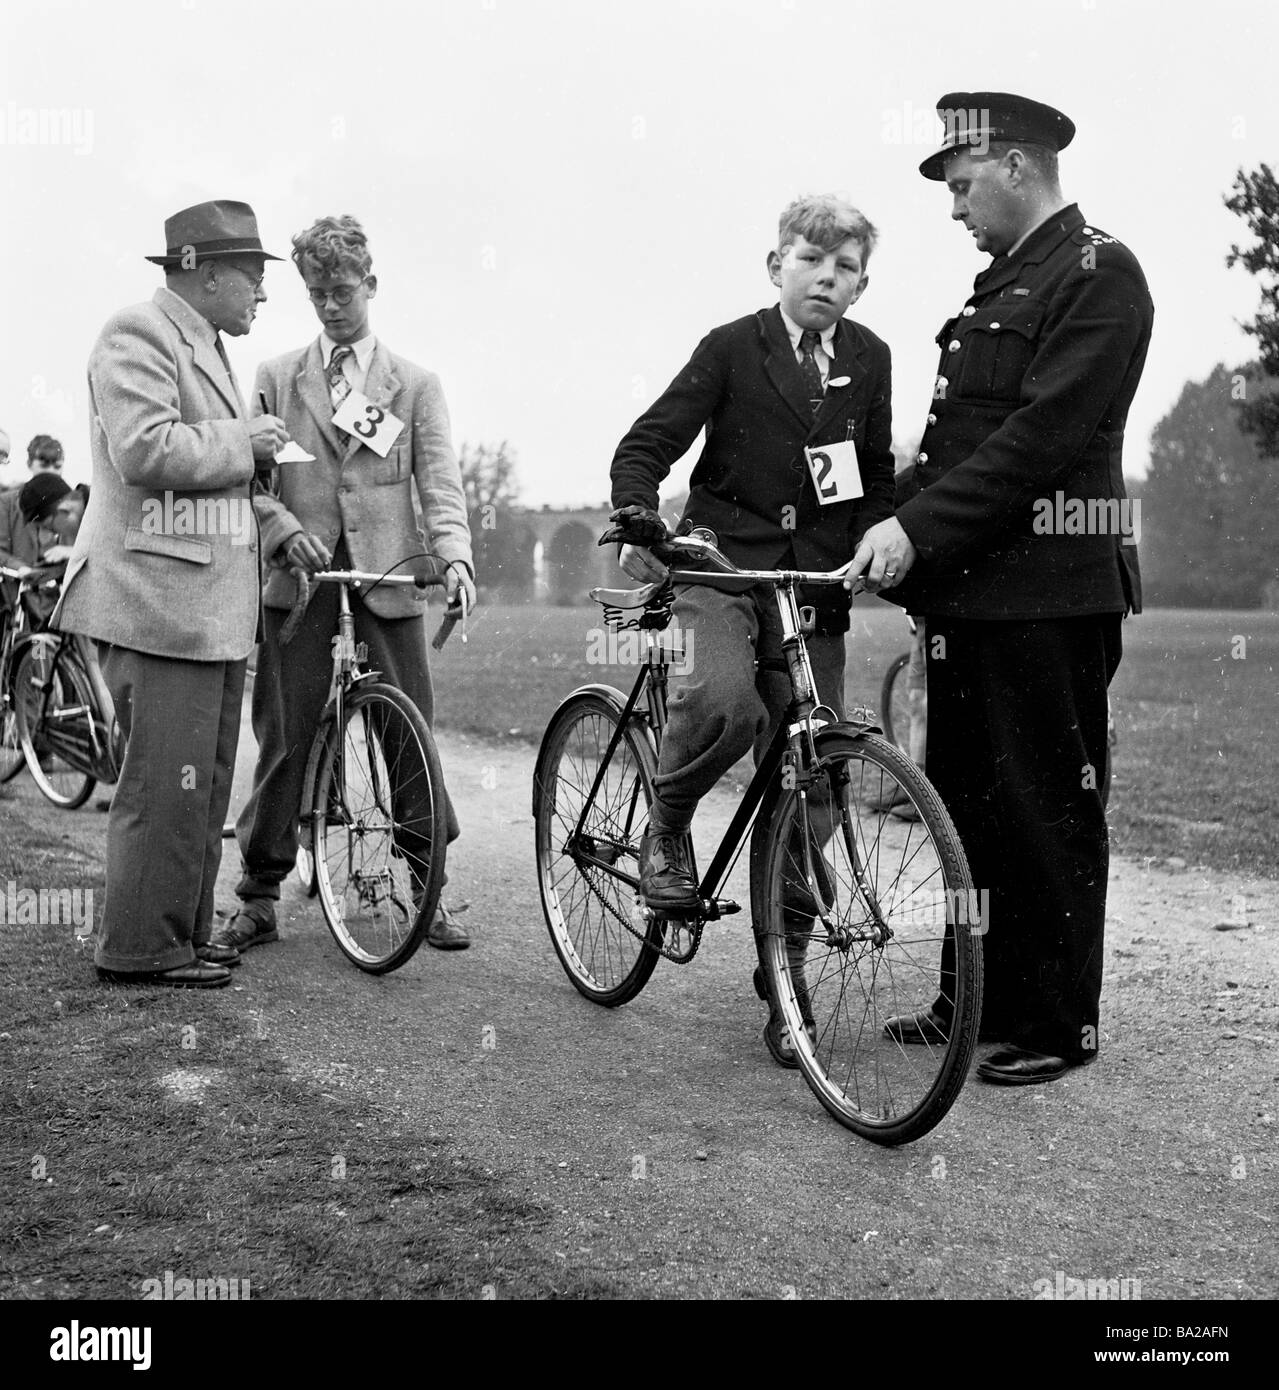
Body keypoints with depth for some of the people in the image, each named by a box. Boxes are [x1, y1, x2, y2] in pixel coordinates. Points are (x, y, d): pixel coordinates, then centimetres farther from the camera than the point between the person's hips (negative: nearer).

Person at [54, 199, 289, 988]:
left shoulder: (206, 347, 23)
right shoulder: (137, 334, -9)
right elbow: (146, 451, -23)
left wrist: (260, 463, 18)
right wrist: (241, 443, -12)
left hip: (213, 608, 10)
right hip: (162, 604, -10)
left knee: (205, 785, 14)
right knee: (166, 787, -7)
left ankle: (185, 934, 23)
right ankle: (140, 949, 2)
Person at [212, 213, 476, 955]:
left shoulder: (416, 383, 10)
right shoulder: (276, 378, 11)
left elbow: (440, 479, 0)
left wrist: (454, 553, -17)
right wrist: (285, 529, -14)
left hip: (388, 574, 0)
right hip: (299, 576, 0)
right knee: (285, 739, 3)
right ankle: (260, 896, 13)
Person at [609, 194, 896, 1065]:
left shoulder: (869, 359, 10)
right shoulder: (733, 347, -1)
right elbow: (646, 446, -3)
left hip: (816, 584, 4)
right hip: (722, 565, -3)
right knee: (728, 701, -35)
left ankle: (784, 984, 13)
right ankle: (667, 825, -2)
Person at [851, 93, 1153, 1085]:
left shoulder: (1100, 275, -8)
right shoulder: (1001, 283, 20)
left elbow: (1041, 434, -18)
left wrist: (918, 526, -21)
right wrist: (908, 535, 11)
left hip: (1047, 594, -9)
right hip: (968, 586, 9)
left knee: (1048, 811, -1)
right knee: (966, 802, 13)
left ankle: (1060, 1025, 11)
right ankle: (976, 998, 24)